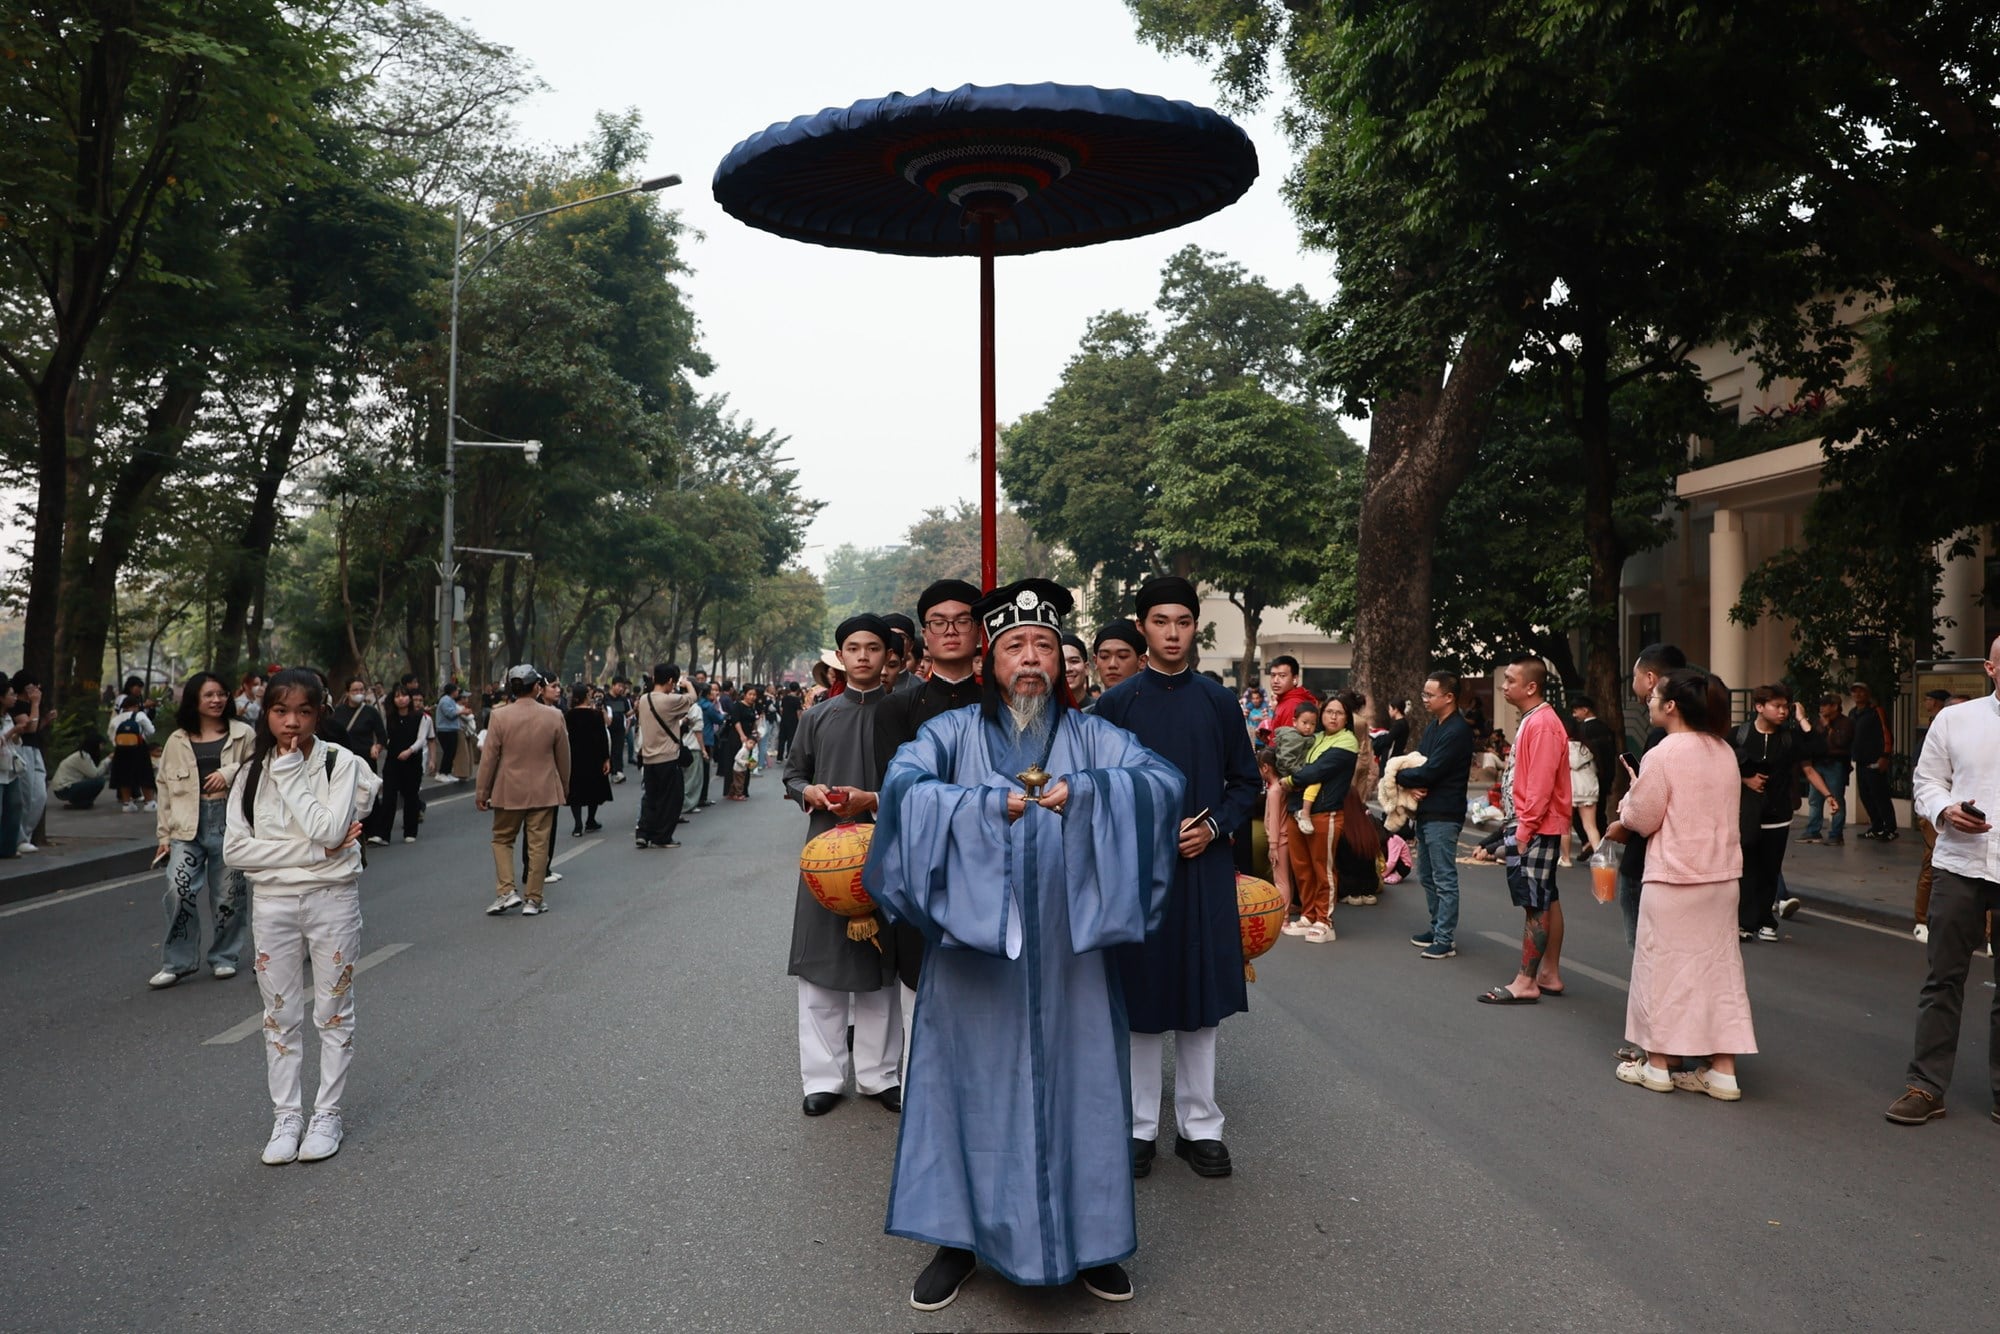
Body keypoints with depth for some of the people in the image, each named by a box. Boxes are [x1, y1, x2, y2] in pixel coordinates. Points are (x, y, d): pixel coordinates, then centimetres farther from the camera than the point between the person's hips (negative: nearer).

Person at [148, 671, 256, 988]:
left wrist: (230, 773, -13)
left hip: (230, 822, -1)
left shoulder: (243, 734, 5)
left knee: (229, 895, 5)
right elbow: (165, 788, 11)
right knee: (179, 890, -11)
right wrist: (165, 834, 7)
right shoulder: (178, 741, 10)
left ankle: (224, 957, 22)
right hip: (188, 826, 1)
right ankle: (177, 962, 3)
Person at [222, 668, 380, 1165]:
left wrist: (290, 774, -17)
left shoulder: (341, 763, -8)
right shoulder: (252, 773, 1)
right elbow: (235, 849, -7)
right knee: (280, 1017, 11)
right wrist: (313, 850, -17)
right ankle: (286, 1116, 23)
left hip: (332, 899, -3)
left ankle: (327, 1114, 20)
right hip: (272, 902, 3)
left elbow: (329, 830, -21)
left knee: (334, 1012, 7)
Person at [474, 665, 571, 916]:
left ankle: (506, 891, 4)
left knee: (502, 840, 16)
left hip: (509, 791, -1)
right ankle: (533, 899, 10)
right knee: (538, 845, 6)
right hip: (544, 791, 1)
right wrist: (564, 786, 18)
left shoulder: (499, 716, -10)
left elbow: (489, 756, -6)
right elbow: (563, 756, 4)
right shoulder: (554, 716, -6)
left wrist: (481, 791, 3)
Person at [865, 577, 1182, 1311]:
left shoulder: (1091, 735, 4)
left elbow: (1164, 779, -10)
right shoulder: (954, 731, 1)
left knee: (1076, 1084, 8)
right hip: (974, 948, -1)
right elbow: (902, 785, -16)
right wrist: (988, 803, -25)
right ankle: (958, 1237, 22)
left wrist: (1083, 791, -23)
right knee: (972, 1083, 7)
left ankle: (1089, 1238, 24)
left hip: (1066, 953, 1)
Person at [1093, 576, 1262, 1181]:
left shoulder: (1218, 701, 5)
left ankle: (1200, 1125, 20)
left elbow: (1246, 783, 10)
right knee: (1141, 1001, 5)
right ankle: (1139, 1127, 18)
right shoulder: (1115, 703, 0)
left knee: (1200, 1000, 8)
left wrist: (1212, 826, -8)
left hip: (1204, 868, 2)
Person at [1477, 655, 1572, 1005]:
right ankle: (1550, 975, 21)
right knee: (1546, 900, 14)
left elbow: (1541, 784, -22)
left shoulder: (1542, 724, -17)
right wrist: (1515, 824, 16)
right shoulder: (1531, 721, 15)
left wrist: (1524, 829, -20)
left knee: (1535, 904, -6)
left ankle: (1526, 983, -2)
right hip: (1528, 826, 10)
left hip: (1535, 830, -10)